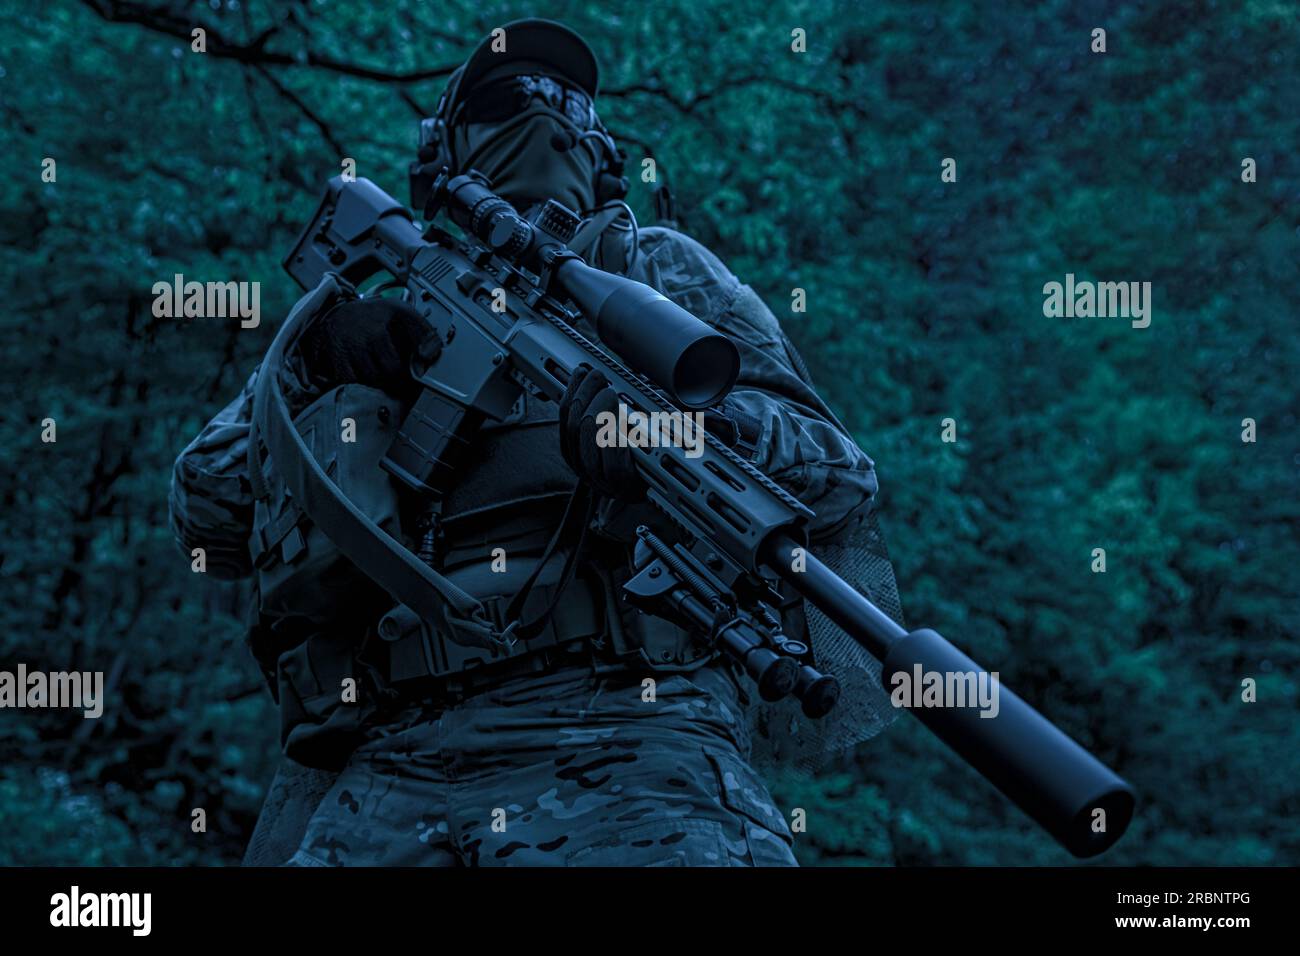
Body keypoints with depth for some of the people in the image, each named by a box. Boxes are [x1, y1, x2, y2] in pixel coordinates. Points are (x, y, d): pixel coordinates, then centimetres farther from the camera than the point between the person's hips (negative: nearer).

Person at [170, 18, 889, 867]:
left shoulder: (648, 268, 23)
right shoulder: (369, 300, 28)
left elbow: (841, 477, 11)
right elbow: (206, 517, 19)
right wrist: (308, 374, 1)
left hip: (613, 714, -2)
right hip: (374, 754, 2)